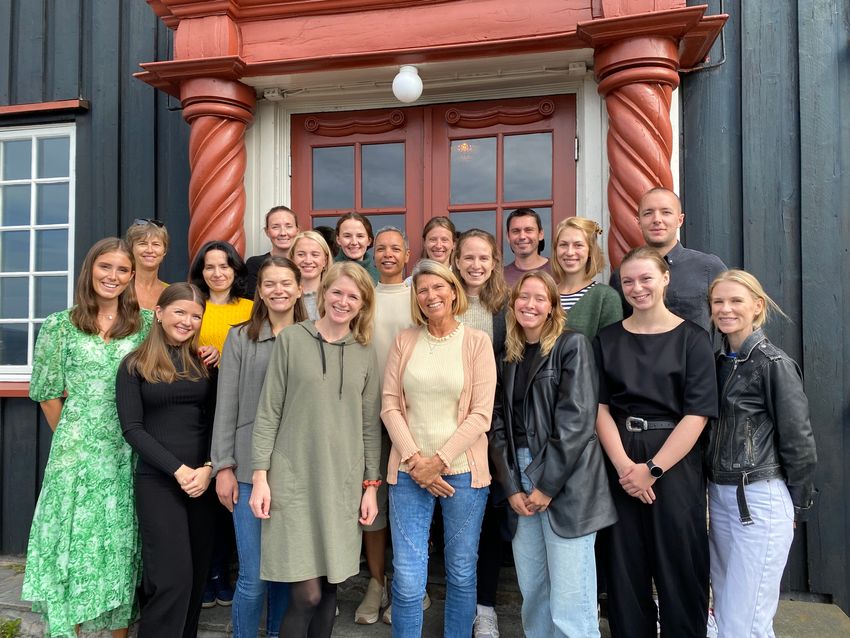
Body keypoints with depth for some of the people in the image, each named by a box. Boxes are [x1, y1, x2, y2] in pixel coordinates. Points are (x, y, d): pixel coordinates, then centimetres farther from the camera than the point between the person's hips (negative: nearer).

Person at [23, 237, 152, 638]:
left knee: (123, 543, 9)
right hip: (77, 454, -1)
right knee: (74, 540, 5)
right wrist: (71, 439, 8)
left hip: (130, 455, 1)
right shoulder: (60, 326, 1)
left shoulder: (147, 323, 3)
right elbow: (47, 394, 6)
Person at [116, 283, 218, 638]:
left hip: (203, 478, 3)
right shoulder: (135, 365, 2)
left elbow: (215, 421, 6)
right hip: (156, 479, -3)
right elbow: (132, 428, -5)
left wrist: (208, 468, -10)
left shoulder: (205, 363, 9)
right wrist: (178, 470, -13)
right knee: (172, 577, -6)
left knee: (197, 574, 8)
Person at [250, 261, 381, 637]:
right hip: (294, 479, -3)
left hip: (344, 482, 3)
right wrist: (260, 475, -6)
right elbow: (268, 412, -1)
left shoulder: (365, 353, 6)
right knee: (306, 594, -6)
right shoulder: (291, 339, -1)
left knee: (330, 588, 9)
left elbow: (370, 424, 8)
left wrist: (371, 484, 5)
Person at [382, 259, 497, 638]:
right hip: (409, 472, 1)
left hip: (462, 472, -1)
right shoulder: (405, 341, 6)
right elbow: (390, 405, 2)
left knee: (462, 574, 12)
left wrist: (438, 461, -11)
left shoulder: (476, 342, -2)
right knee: (407, 580, 1)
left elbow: (481, 415, -6)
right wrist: (414, 460, -9)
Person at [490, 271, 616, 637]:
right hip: (519, 481, 5)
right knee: (532, 595, 11)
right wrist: (511, 486, -3)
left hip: (566, 484, -5)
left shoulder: (572, 346, -2)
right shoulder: (508, 357, 14)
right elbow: (499, 425, 8)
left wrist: (547, 485, -13)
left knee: (569, 608, -5)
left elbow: (576, 420, -11)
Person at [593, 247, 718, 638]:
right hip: (620, 464, 2)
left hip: (675, 463, -2)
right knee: (624, 570, 9)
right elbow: (600, 408, 1)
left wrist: (652, 469, -14)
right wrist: (623, 465, -13)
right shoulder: (607, 339, 7)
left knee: (679, 569, 6)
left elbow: (698, 413, -8)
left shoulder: (692, 338, 0)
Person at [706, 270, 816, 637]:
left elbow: (799, 444, -8)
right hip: (719, 497, 7)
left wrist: (796, 507, -2)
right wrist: (712, 492, 12)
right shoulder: (718, 363, 9)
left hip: (759, 501, -7)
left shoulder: (774, 364, -10)